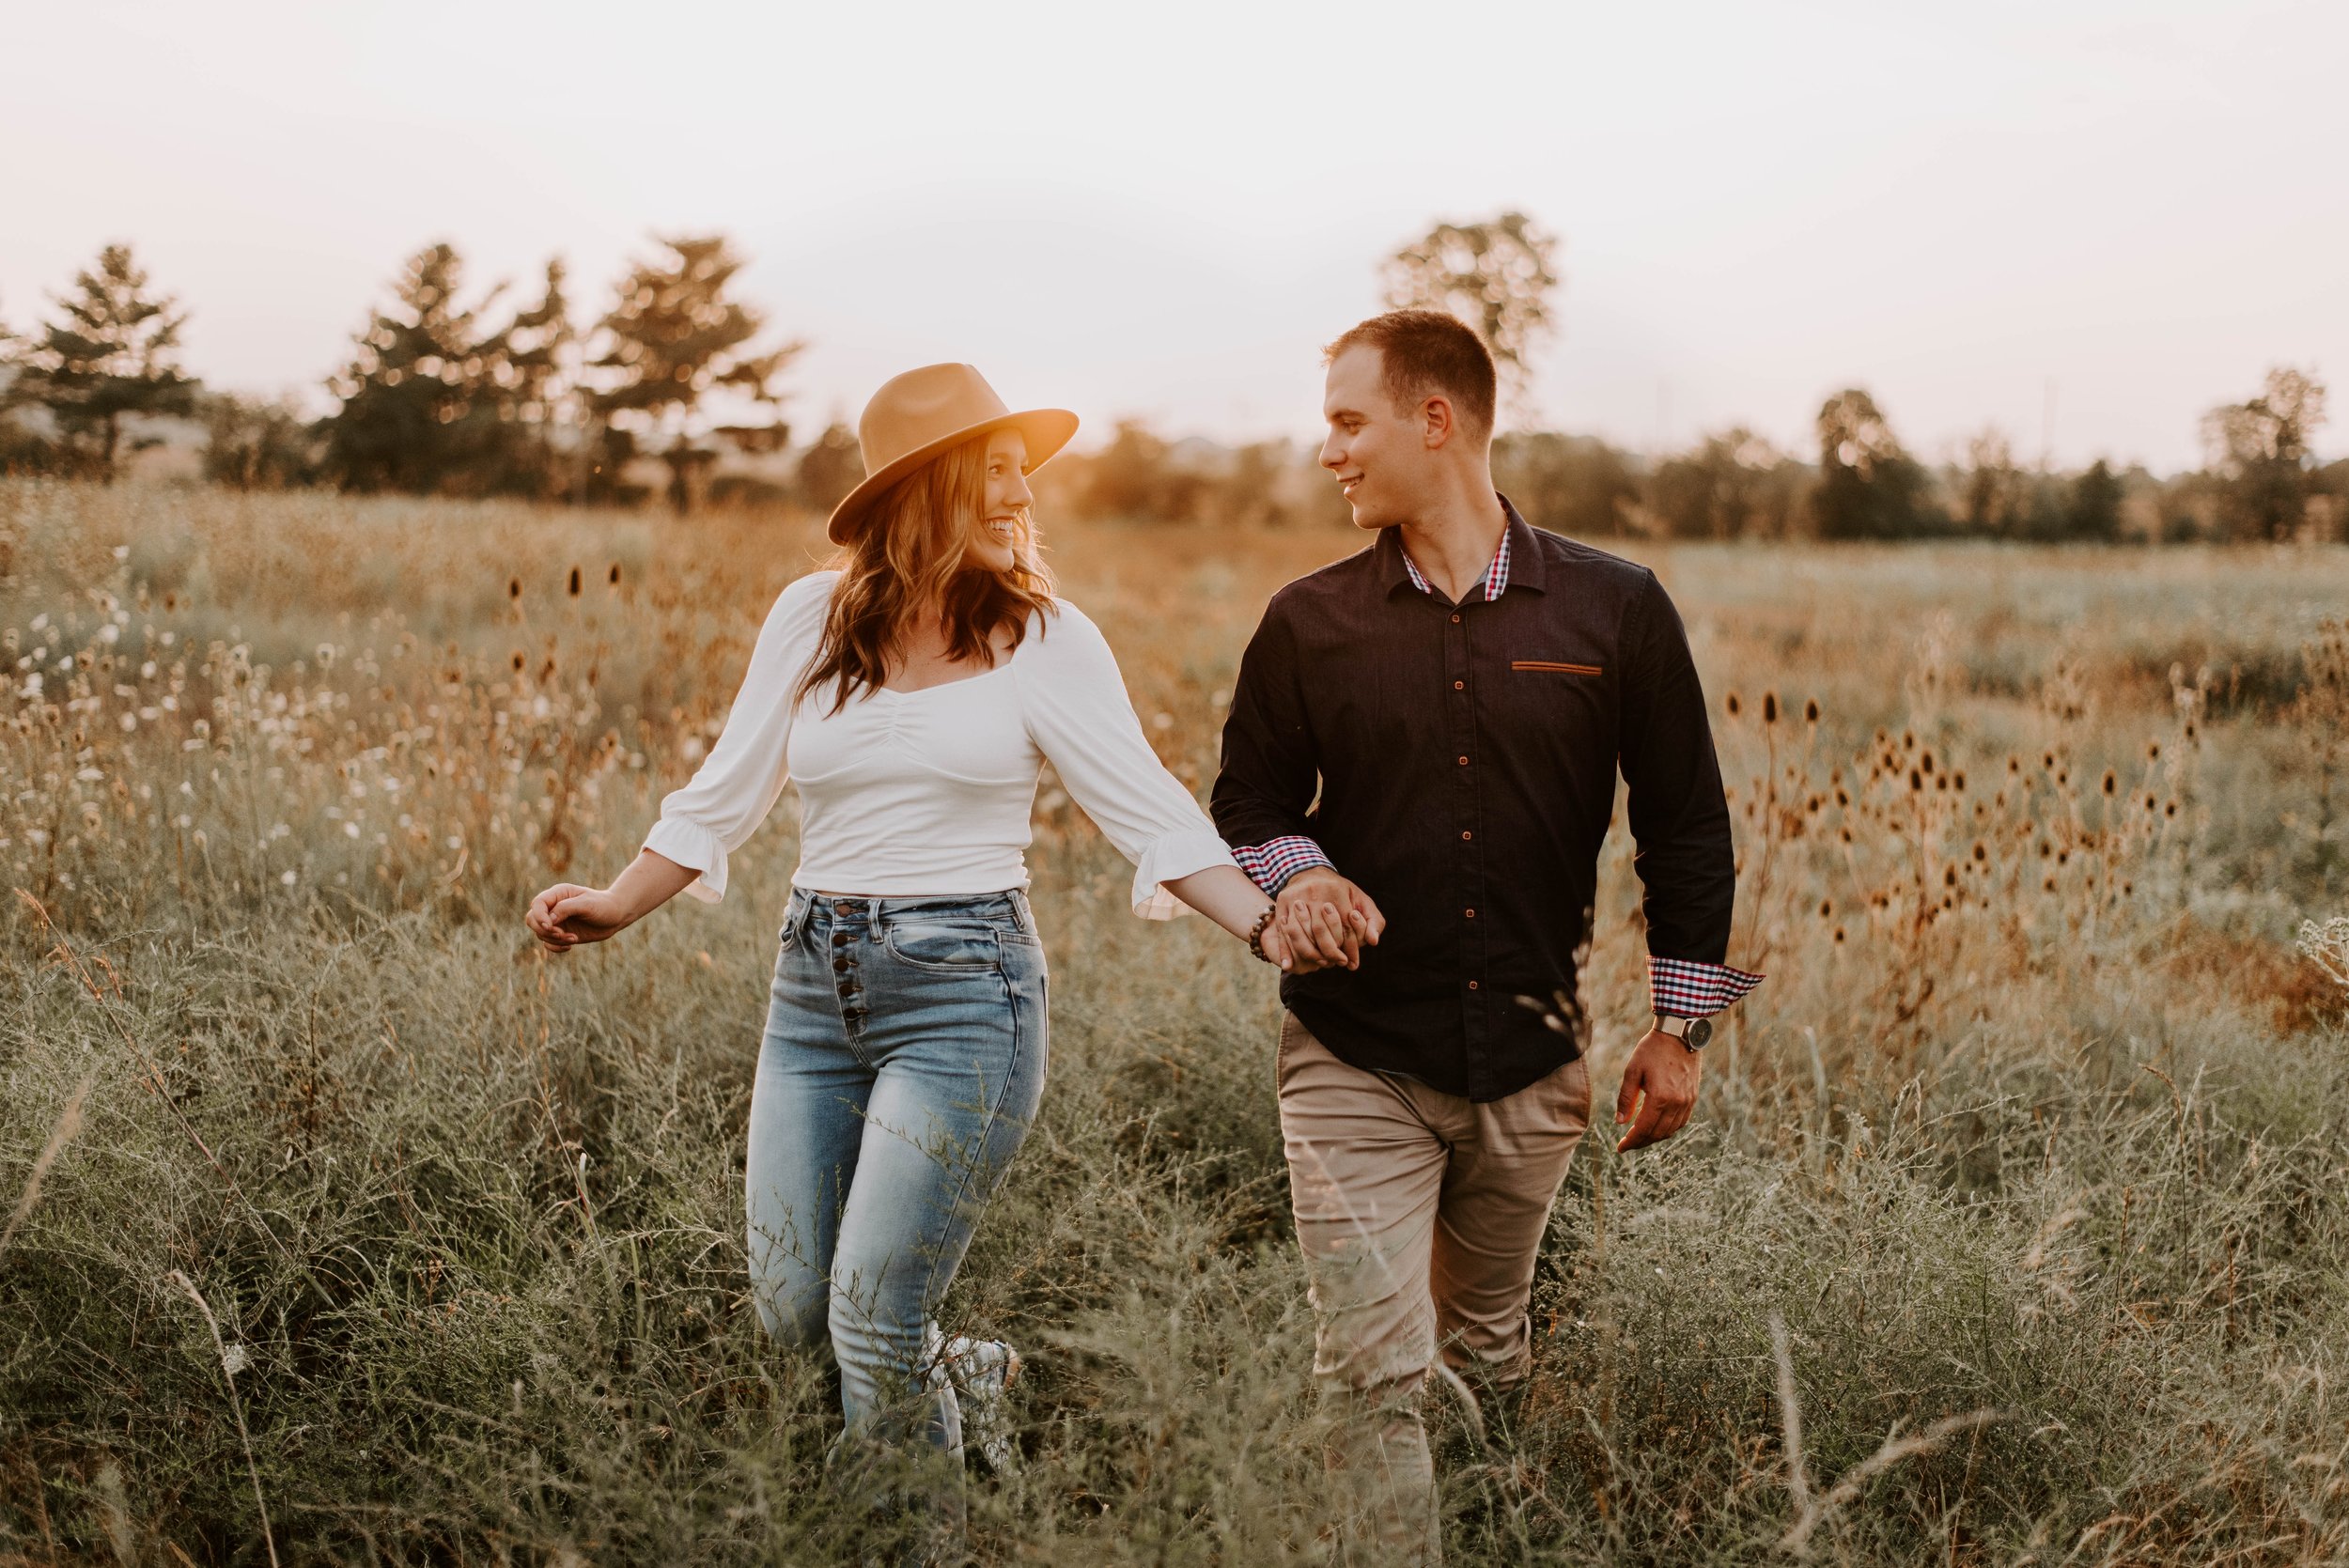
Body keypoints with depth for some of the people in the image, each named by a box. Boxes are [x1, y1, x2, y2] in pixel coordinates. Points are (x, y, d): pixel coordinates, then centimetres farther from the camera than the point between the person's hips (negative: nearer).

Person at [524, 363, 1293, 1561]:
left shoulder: (1043, 637, -2)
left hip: (962, 988, -4)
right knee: (790, 1311, 7)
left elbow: (1149, 810, -7)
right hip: (816, 983, 4)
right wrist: (616, 906, 0)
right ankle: (964, 1376, 36)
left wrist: (1269, 929, -19)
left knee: (871, 1320, -6)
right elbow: (725, 795, 11)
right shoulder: (811, 617, 5)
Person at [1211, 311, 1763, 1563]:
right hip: (1353, 1063, 0)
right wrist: (1295, 876, -13)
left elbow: (1684, 824, 5)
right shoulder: (1308, 624, 0)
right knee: (1372, 1376, -8)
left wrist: (1678, 1028, 4)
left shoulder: (1614, 610, -2)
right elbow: (1248, 800, 11)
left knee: (1488, 1351, 18)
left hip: (1531, 1065, 1)